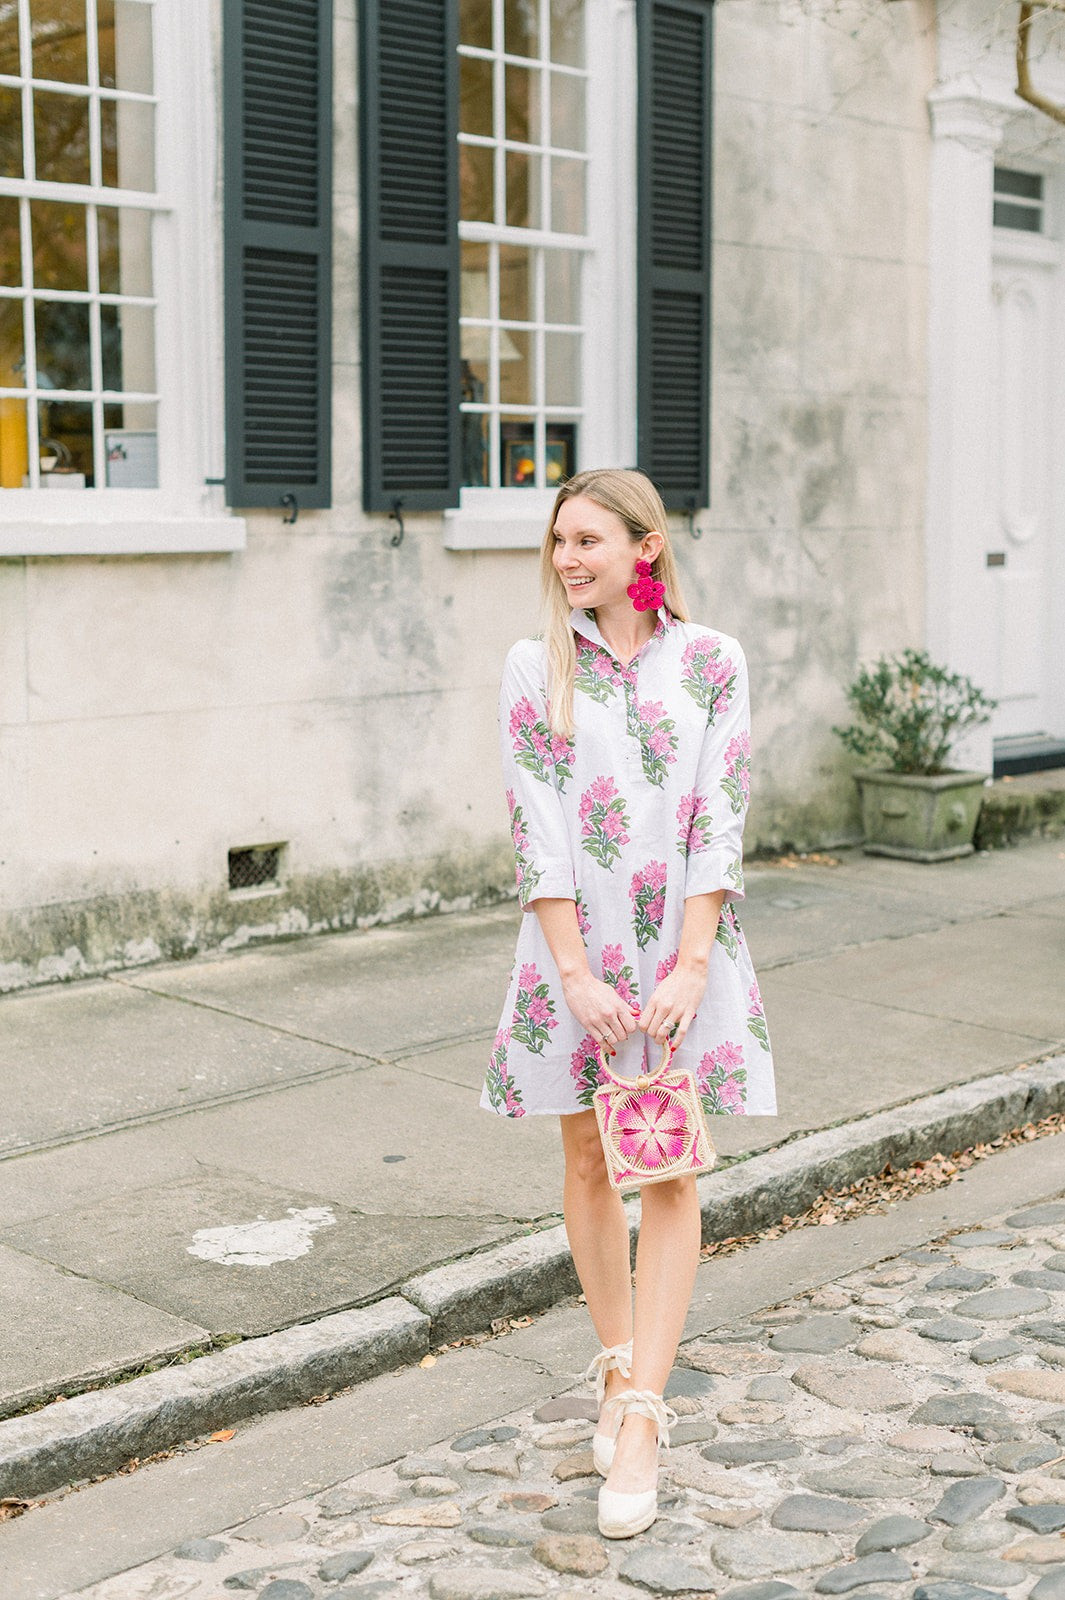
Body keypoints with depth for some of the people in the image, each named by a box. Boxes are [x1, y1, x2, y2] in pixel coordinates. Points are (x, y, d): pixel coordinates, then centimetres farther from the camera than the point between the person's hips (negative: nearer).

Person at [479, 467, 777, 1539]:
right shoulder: (535, 667, 1)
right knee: (587, 1161, 10)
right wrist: (575, 970, -12)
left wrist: (690, 964, -13)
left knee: (669, 1171, -3)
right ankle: (619, 1371, 28)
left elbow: (721, 817, -4)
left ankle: (641, 1420, -1)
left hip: (683, 943, -1)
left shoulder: (710, 662, 0)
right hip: (574, 945, 1)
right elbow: (533, 822, -5)